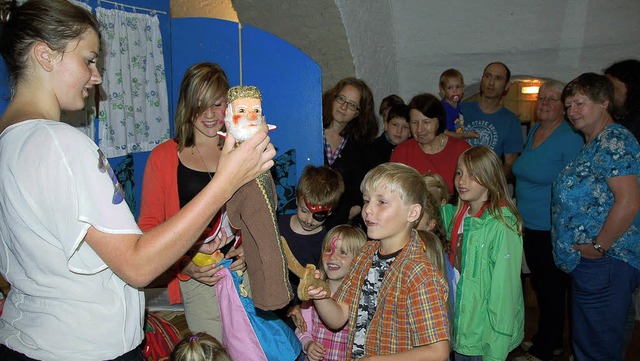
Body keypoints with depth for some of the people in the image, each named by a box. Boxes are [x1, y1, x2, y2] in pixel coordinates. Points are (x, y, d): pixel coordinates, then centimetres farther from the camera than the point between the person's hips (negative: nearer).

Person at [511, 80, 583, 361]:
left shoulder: (570, 138, -15)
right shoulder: (533, 132, 9)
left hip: (552, 230, -8)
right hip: (530, 226, 8)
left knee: (551, 289, 7)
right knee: (540, 285, 19)